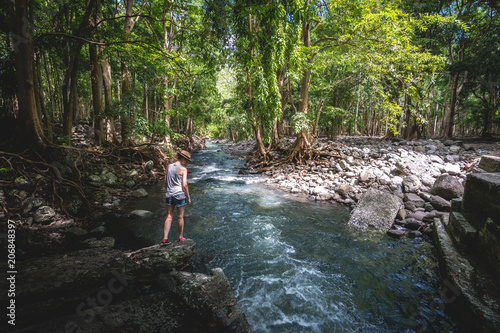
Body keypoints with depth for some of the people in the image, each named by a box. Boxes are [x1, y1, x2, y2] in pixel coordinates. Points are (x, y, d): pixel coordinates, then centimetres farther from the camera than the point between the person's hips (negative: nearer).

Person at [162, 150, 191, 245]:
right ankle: (181, 237, 25)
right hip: (179, 195, -5)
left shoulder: (169, 167, 7)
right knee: (180, 217, 10)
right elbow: (184, 185, -15)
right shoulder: (183, 169, -11)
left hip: (169, 195, 5)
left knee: (169, 217, 10)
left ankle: (165, 239, 6)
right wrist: (188, 197, -5)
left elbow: (165, 182, 12)